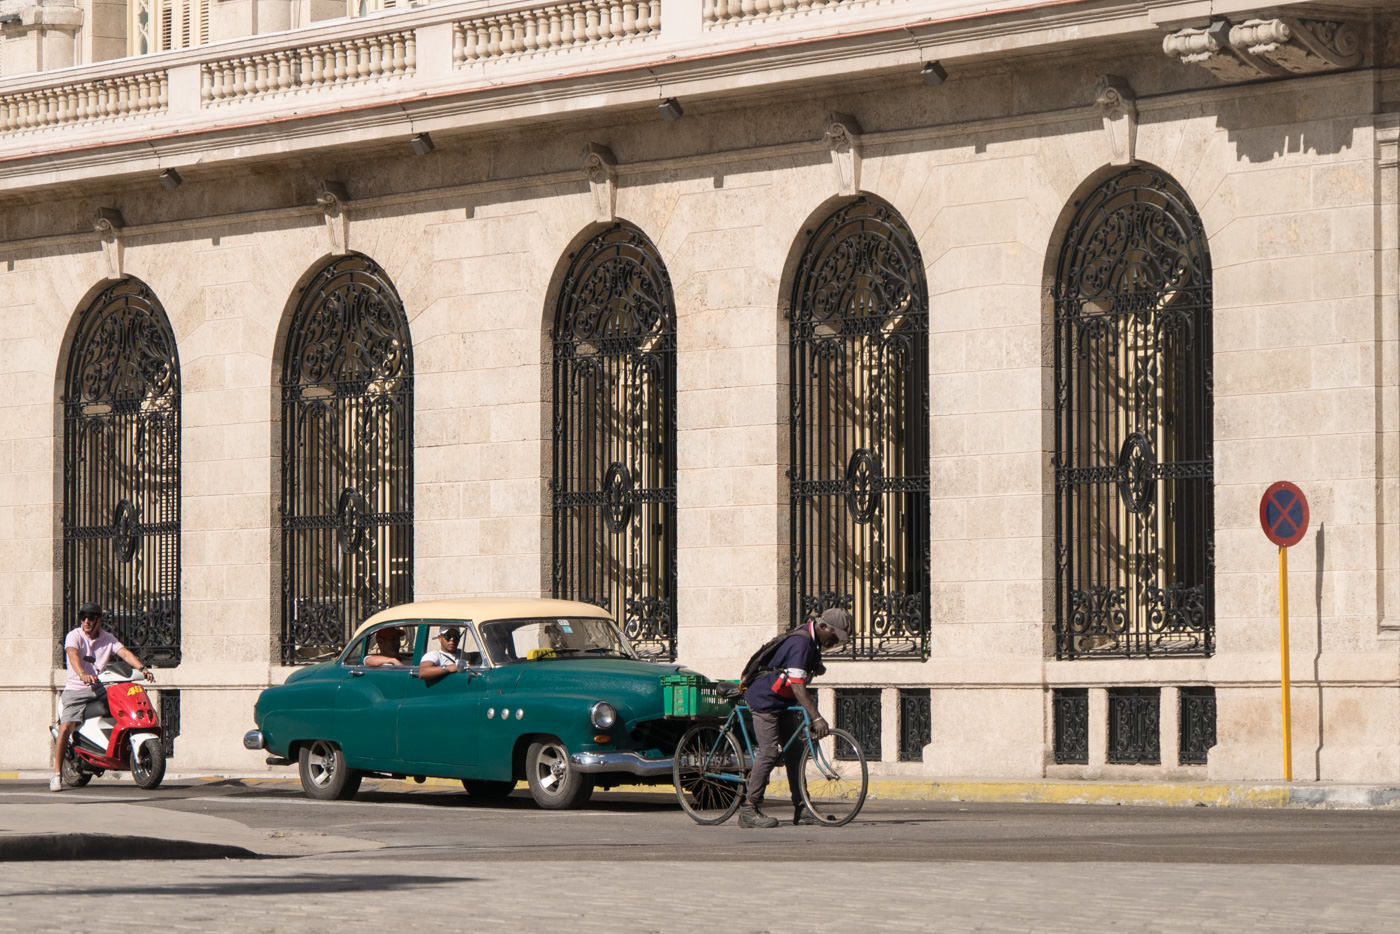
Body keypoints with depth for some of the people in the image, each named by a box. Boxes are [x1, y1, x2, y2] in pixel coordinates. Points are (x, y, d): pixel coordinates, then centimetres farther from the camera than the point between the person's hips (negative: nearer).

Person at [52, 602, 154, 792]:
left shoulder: (108, 639, 10)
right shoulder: (74, 636, -3)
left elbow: (124, 653, -3)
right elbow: (73, 655, -23)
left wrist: (141, 668, -23)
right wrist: (83, 675, -43)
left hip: (100, 689, 4)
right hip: (76, 689, -4)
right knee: (65, 728, -22)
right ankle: (57, 774, -16)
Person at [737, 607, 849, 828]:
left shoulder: (812, 642, 6)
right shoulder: (801, 643, -25)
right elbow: (797, 686, -32)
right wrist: (816, 718, -38)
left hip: (783, 703, 10)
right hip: (765, 700, -10)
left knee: (794, 750, 6)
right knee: (769, 752, -13)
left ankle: (801, 809, 7)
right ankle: (749, 810, -11)